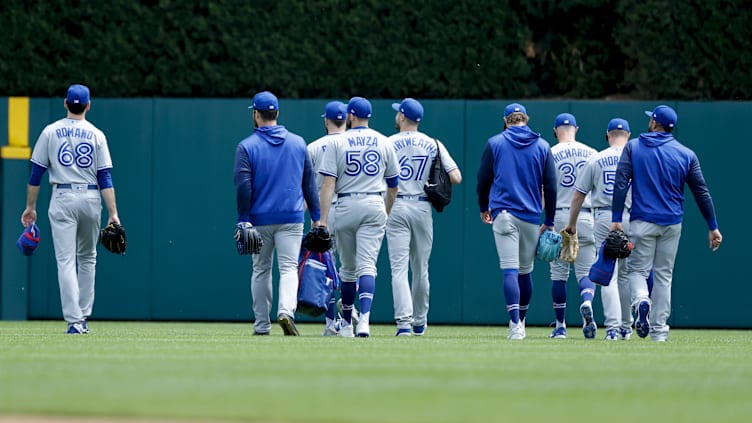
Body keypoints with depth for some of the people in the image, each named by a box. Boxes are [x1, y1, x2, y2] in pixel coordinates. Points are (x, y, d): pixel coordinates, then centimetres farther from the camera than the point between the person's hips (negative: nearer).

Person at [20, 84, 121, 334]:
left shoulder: (51, 132, 1)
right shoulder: (96, 135, 2)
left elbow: (36, 173, 1)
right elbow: (105, 178, -4)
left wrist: (30, 207, 9)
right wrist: (113, 214, -6)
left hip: (62, 199, -1)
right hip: (91, 199, 1)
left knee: (66, 261, -5)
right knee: (87, 258, 18)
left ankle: (74, 320, -15)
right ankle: (84, 317, 20)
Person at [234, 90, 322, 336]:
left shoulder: (247, 147, -4)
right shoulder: (298, 143, 6)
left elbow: (243, 186, -10)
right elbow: (310, 182, 8)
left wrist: (243, 220, -7)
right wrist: (316, 216, 12)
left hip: (260, 219, -1)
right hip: (292, 218, 1)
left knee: (261, 270, 11)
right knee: (289, 267, -3)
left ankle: (262, 325, 14)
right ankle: (286, 311, -28)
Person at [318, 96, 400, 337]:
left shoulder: (338, 143, -1)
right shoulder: (384, 143, 6)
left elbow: (328, 184, -8)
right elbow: (393, 186, 12)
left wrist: (322, 220, -10)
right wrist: (387, 215, 26)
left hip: (346, 206, 0)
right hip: (374, 207, 0)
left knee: (348, 268, 13)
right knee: (367, 266, -6)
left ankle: (346, 322, 24)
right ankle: (364, 319, -26)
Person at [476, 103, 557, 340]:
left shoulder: (495, 143, 3)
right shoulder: (542, 146, 7)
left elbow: (483, 179, 8)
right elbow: (551, 186, 5)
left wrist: (483, 207, 25)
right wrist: (549, 222, 12)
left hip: (503, 214, -2)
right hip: (531, 215, 2)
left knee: (510, 270, -9)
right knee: (525, 271, 15)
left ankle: (515, 324, -22)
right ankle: (520, 322, 26)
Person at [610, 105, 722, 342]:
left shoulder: (633, 148, 1)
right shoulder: (686, 154, 5)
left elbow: (620, 184, -8)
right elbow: (701, 192, 4)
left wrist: (616, 219, -8)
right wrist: (712, 227, 9)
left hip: (643, 222, -2)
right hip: (672, 224, 2)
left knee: (637, 270, 5)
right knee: (663, 275, 9)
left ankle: (642, 301, -27)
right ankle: (659, 330, 7)